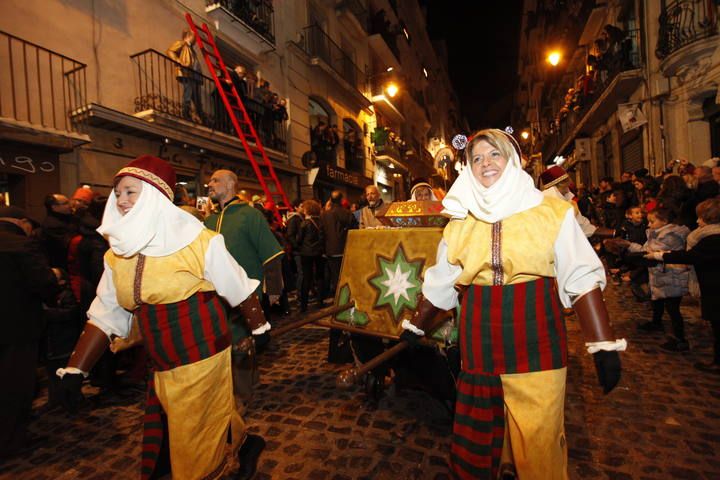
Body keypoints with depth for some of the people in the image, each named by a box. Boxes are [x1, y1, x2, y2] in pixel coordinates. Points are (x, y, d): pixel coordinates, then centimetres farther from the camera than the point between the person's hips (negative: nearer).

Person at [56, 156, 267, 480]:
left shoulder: (197, 241, -16)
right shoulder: (117, 254, 3)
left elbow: (239, 289, -7)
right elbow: (104, 315, 7)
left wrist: (259, 330, 2)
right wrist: (74, 370, 1)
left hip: (201, 358, -6)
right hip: (162, 368, 6)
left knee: (196, 443, 9)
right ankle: (245, 443, 47)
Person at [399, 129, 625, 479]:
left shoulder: (552, 212, 0)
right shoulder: (461, 220, 6)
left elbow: (583, 278, -2)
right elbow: (439, 283, 12)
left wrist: (604, 345, -8)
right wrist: (415, 328, 16)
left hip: (534, 335, -2)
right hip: (479, 338, 3)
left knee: (537, 434, 6)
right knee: (478, 431, 15)